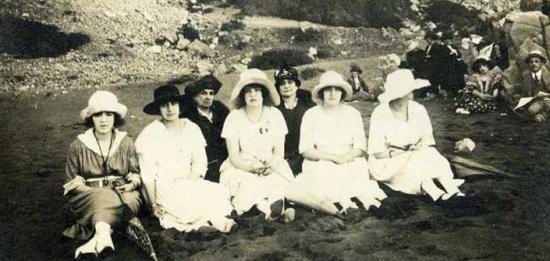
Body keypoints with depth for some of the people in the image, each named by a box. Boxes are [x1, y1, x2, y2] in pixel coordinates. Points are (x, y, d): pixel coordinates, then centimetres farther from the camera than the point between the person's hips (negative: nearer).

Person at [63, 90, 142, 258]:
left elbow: (136, 174, 15)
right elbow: (71, 183, 10)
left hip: (122, 193, 1)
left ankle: (94, 241, -43)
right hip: (88, 196, -1)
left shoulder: (126, 143, 10)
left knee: (131, 200, -36)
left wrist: (132, 184, -8)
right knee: (105, 198, -38)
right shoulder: (78, 146, 6)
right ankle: (103, 235, -55)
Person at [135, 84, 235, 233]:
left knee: (219, 192, -24)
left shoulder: (192, 128, 8)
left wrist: (192, 179, -16)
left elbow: (200, 161, 4)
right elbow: (148, 174, -6)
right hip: (165, 188, -4)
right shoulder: (150, 134, -4)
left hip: (190, 184, 4)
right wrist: (154, 205, -10)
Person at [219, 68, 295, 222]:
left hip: (271, 168, 1)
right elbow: (234, 157, -6)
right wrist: (251, 166, -25)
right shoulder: (234, 118, -2)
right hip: (241, 168, -1)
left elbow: (279, 150, 0)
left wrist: (271, 165, -22)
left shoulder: (274, 114, 2)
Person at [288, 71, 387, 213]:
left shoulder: (352, 113, 12)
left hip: (350, 163, 1)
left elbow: (360, 147, 6)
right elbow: (306, 150, -2)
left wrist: (347, 157, -17)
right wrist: (333, 157, -15)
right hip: (320, 164, -1)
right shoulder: (311, 115, 6)